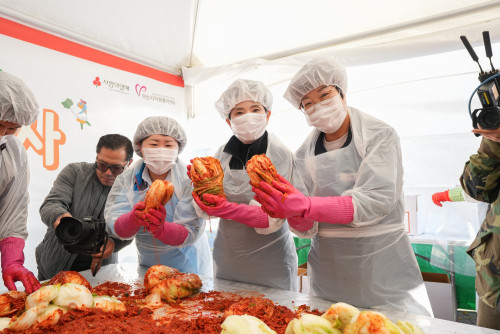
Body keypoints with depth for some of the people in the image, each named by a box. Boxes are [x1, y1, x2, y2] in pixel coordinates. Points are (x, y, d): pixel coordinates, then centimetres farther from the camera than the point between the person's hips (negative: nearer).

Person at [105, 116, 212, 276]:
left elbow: (190, 233, -25)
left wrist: (160, 228, -44)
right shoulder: (126, 179, -9)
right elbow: (115, 227, -19)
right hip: (147, 265, 3)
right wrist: (134, 219, -41)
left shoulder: (190, 179, -20)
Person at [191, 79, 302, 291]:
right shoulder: (223, 154, -3)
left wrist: (228, 209, -32)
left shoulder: (281, 156, -15)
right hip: (226, 259, 4)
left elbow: (273, 219, -19)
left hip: (270, 264, -4)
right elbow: (208, 210, -2)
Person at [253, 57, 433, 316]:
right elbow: (306, 226, -2)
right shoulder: (304, 155, 2)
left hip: (382, 267, -2)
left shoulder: (379, 136, -7)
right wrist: (290, 209, -26)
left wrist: (306, 206, -32)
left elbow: (377, 201, -21)